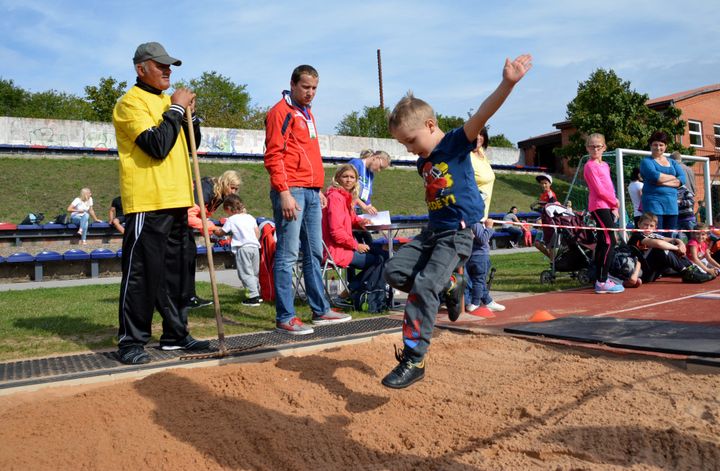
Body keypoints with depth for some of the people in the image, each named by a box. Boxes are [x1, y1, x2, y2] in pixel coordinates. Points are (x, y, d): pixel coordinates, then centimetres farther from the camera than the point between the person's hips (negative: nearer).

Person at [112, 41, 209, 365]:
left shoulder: (167, 101, 20)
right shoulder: (131, 102, -6)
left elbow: (190, 146, 19)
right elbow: (157, 146, -20)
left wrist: (190, 114, 4)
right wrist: (176, 109, -10)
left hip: (176, 202, 9)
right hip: (147, 203, -8)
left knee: (176, 272, 12)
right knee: (141, 274, -5)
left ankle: (175, 335, 21)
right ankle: (131, 341, 5)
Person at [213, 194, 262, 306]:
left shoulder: (231, 220, 2)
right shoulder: (250, 217, 16)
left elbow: (221, 233, 13)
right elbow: (257, 232, 14)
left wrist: (215, 230, 32)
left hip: (242, 248, -6)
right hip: (255, 246, 6)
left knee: (246, 273, -3)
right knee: (254, 272, 18)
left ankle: (253, 296, -9)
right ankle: (257, 294, 24)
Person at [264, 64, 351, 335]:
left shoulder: (307, 114, 22)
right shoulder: (281, 112, -5)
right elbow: (273, 156, -13)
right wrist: (284, 192, -20)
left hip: (311, 192, 9)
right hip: (291, 191, -9)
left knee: (314, 254, 12)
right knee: (288, 256, -7)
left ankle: (320, 311, 21)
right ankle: (285, 318, -1)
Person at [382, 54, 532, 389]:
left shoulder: (457, 142, -9)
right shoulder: (423, 162, 12)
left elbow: (483, 113, -24)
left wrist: (507, 83, -37)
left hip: (458, 234, -8)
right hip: (432, 231, 8)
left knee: (423, 286, -20)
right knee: (394, 270, 3)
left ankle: (414, 361, -13)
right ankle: (449, 286, 18)